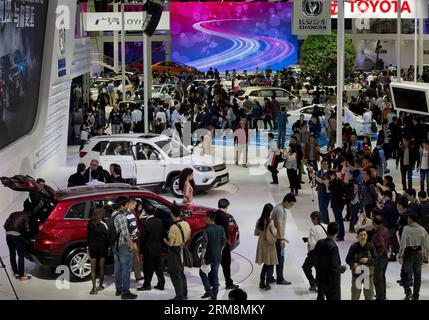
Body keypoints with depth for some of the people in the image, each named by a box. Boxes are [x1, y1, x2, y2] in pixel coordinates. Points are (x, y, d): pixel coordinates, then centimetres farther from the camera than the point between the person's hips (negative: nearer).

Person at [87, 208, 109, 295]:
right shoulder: (103, 224, -11)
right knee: (101, 267, 9)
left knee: (93, 268, 4)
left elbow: (89, 236, 4)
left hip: (92, 247, 2)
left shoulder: (90, 224, -2)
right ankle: (100, 286, 15)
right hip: (102, 247, -2)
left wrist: (89, 246, 11)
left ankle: (94, 287, 1)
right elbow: (107, 236, -7)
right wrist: (107, 247, 2)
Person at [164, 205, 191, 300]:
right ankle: (184, 294, 26)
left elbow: (170, 243, -19)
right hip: (183, 250, 8)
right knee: (181, 273, 20)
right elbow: (188, 237, 11)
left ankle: (179, 296, 0)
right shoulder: (186, 224, -1)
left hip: (175, 252, -7)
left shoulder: (174, 227, -22)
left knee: (175, 274, 0)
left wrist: (165, 240, 0)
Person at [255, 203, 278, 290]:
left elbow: (256, 233, 7)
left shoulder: (259, 221, -1)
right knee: (270, 265, 7)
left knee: (266, 264, 19)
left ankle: (262, 282, 20)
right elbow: (274, 233, -15)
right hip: (269, 245, -6)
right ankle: (267, 284, 7)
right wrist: (275, 229, 5)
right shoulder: (270, 221, -19)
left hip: (261, 244, 6)